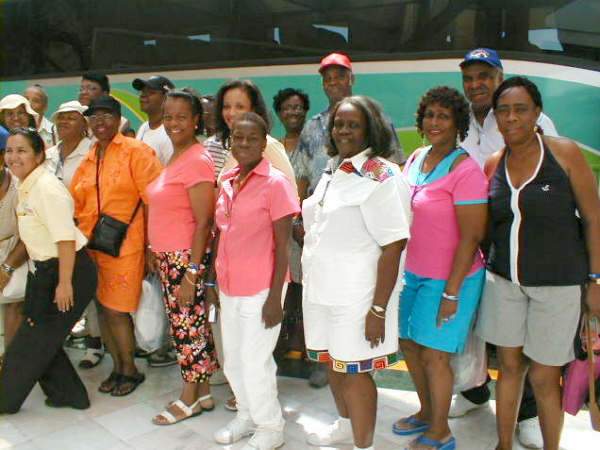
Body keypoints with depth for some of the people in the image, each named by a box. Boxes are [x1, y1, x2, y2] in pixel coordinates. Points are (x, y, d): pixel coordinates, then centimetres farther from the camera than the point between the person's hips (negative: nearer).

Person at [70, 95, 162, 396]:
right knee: (101, 307, 11)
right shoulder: (88, 159, 14)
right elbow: (76, 204, 21)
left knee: (116, 311, -4)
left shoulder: (135, 152, -6)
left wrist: (151, 246, -13)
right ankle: (118, 367, 27)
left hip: (124, 246, -6)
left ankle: (130, 370, 18)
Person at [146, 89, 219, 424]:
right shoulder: (176, 158, 14)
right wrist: (156, 255, 17)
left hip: (186, 258, -9)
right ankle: (203, 393, 26)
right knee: (188, 325, 14)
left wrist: (192, 273, -19)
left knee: (188, 326, 3)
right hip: (168, 257, 9)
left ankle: (190, 400, 19)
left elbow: (204, 222, -18)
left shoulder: (197, 160, -14)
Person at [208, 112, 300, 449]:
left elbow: (283, 244, -14)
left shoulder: (275, 182, -12)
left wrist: (275, 296, -16)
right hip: (229, 288, 7)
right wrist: (212, 280, 16)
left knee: (255, 362, 3)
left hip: (260, 290, -7)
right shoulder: (227, 183, 8)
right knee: (233, 361, 18)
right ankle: (247, 416, 41)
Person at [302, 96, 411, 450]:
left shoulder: (382, 177, -14)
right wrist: (311, 280, 17)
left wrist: (379, 309, -21)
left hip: (356, 297, -8)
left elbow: (393, 246, -19)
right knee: (333, 365, 20)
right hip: (321, 289, 8)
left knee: (353, 373, 2)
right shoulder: (333, 171, 11)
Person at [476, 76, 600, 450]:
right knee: (509, 367, 13)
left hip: (558, 283, -3)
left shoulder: (565, 152, -8)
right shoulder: (493, 166, 2)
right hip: (504, 280, 3)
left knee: (543, 378, 5)